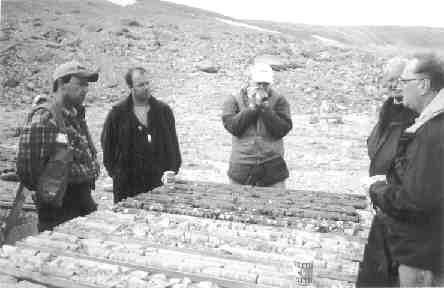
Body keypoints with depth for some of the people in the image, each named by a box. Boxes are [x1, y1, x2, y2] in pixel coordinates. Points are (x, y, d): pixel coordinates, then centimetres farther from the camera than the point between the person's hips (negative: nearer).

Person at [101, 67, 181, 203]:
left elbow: (172, 143, 6)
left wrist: (171, 170, -5)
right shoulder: (117, 113, 0)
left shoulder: (163, 110, 5)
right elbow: (107, 145, 7)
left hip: (158, 182, 1)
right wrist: (115, 172, 0)